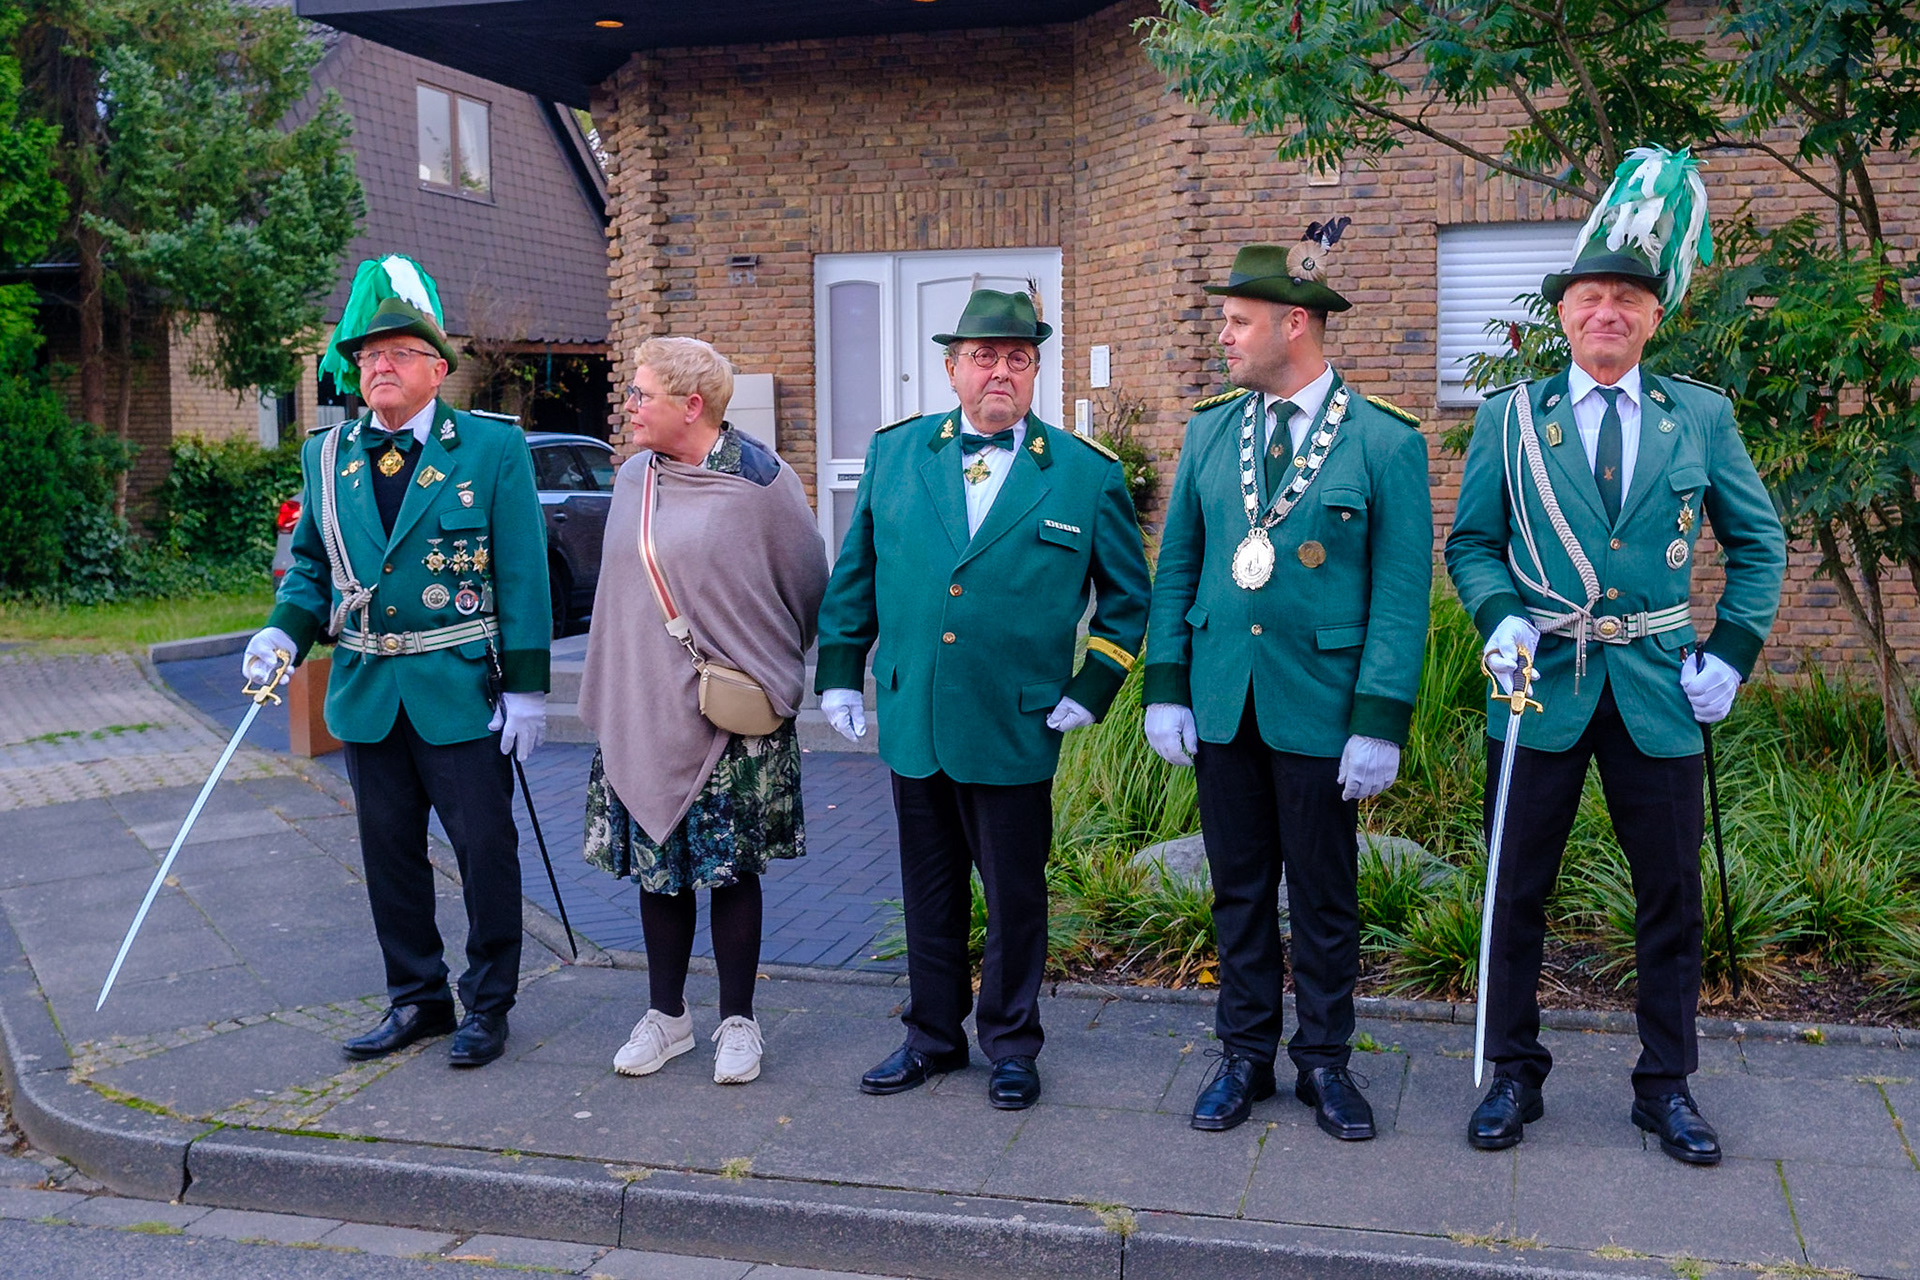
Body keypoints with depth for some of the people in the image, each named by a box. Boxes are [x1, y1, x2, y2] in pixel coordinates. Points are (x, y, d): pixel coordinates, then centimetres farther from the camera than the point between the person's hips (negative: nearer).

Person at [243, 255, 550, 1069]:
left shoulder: (492, 449, -5)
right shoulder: (328, 457, 8)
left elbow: (522, 576, -6)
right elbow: (311, 565, 14)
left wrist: (526, 688, -10)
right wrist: (285, 631, -6)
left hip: (462, 689, -4)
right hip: (367, 693, 5)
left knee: (484, 849, 4)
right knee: (390, 851, 13)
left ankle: (488, 1003, 20)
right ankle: (416, 999, 29)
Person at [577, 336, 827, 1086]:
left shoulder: (760, 481, -9)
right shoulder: (633, 478, 7)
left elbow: (807, 586, 1)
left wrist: (770, 672, 10)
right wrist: (609, 696, 15)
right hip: (642, 713, 5)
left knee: (730, 868, 3)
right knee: (656, 866, 10)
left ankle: (738, 1022, 17)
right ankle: (665, 1015, 25)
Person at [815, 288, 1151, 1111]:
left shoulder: (1086, 474, -1)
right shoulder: (895, 453, 5)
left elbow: (1127, 596, 7)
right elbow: (854, 571, 13)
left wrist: (1089, 691, -1)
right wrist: (839, 673, 9)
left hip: (1015, 731, -2)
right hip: (912, 724, 2)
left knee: (1015, 896, 9)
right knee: (928, 890, 14)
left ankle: (1011, 1046, 26)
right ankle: (933, 1036, 30)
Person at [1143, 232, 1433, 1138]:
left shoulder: (1386, 442, -6)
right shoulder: (1209, 432, 7)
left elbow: (1401, 594, -8)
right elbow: (1175, 568, 10)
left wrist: (1380, 724, -13)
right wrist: (1165, 689, 2)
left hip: (1320, 706, -3)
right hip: (1221, 700, 4)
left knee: (1324, 895, 8)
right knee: (1238, 889, 12)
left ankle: (1324, 1062, 24)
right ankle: (1245, 1054, 26)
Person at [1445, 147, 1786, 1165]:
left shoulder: (1702, 418, 6)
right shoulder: (1510, 418, 3)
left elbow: (1758, 543, 11)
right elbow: (1471, 542, 6)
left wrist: (1732, 652, 0)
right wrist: (1499, 618, -12)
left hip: (1658, 690, 1)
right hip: (1542, 687, -1)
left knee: (1670, 891, 8)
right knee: (1518, 888, 6)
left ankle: (1666, 1086, 23)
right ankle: (1514, 1072, 21)